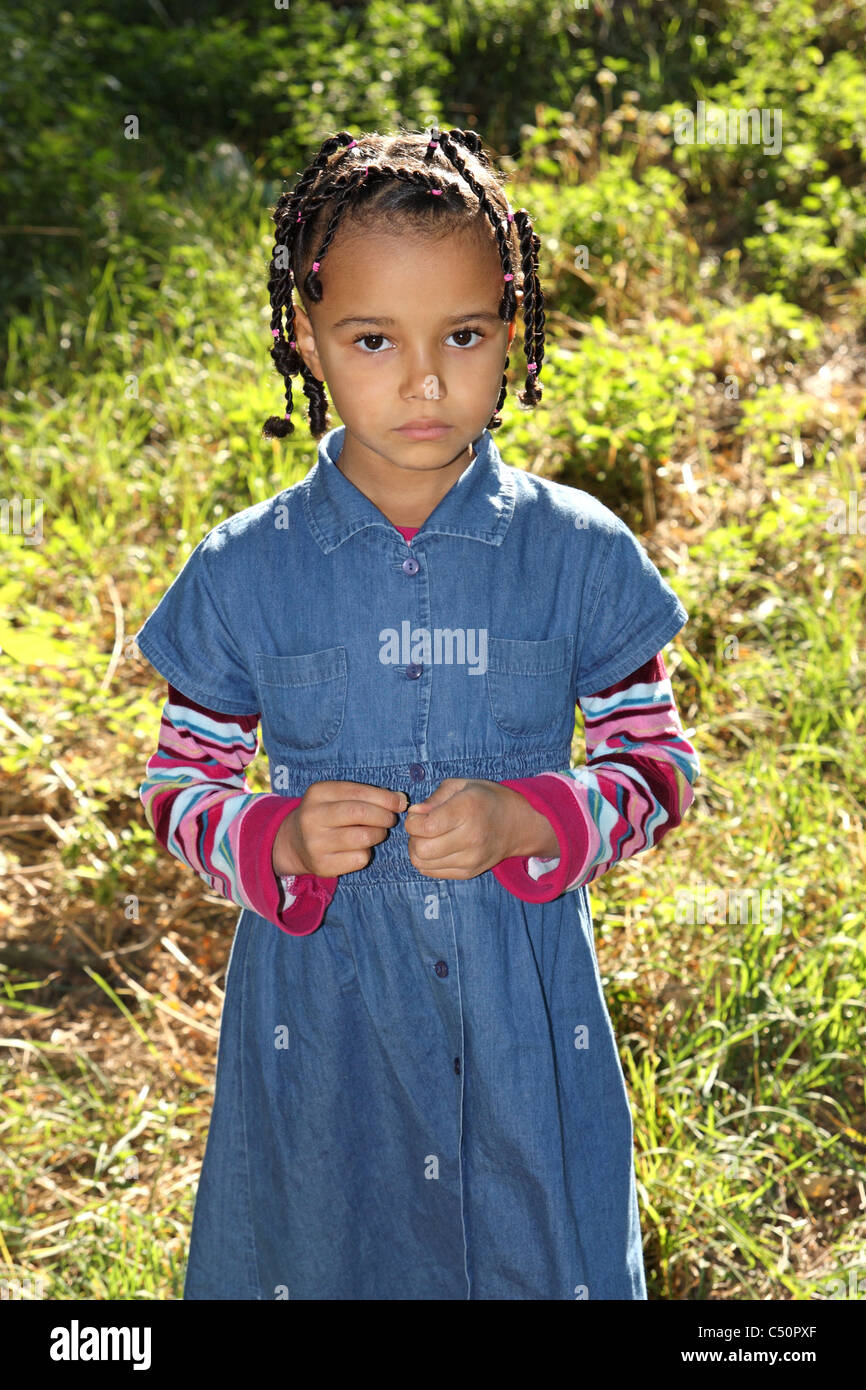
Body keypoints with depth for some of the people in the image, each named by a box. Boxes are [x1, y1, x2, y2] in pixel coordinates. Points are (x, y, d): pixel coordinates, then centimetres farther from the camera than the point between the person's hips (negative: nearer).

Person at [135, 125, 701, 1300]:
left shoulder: (580, 553, -6)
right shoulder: (243, 573, -6)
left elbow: (660, 767, 1)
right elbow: (179, 790, 3)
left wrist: (522, 820, -17)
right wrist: (282, 839, -18)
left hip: (524, 1021, 0)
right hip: (320, 1020, 0)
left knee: (539, 1257, 13)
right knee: (325, 1253, 15)